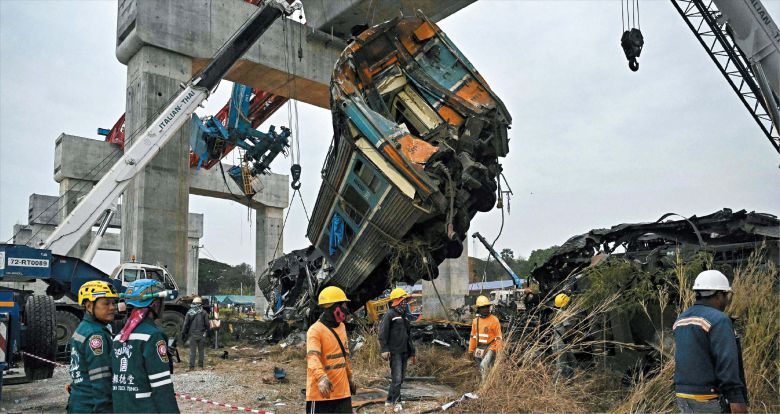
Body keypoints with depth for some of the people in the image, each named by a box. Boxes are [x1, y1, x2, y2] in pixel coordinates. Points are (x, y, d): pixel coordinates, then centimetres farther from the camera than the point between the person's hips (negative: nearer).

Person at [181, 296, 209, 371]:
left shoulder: (189, 312, 0)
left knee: (192, 351, 4)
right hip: (201, 335, 0)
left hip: (192, 335, 0)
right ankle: (200, 365, 12)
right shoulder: (204, 312, -3)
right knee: (201, 351, 9)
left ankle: (192, 366, 3)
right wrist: (207, 332, 11)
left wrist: (183, 334, 8)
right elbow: (207, 324, -3)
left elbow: (185, 324, 1)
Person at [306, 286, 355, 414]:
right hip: (322, 392, -8)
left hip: (342, 390, 8)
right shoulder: (315, 330, -16)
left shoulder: (341, 327, 12)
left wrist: (350, 377, 27)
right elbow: (313, 358, -31)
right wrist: (321, 378, -47)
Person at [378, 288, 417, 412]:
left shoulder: (404, 316, 18)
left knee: (401, 378, 11)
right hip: (394, 352, -8)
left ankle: (389, 400, 22)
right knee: (397, 378, -10)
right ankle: (396, 402, -3)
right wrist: (384, 349, -22)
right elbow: (382, 333, -14)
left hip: (404, 352, 8)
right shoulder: (390, 314, -8)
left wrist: (413, 352, 23)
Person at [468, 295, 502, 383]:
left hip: (490, 348, -5)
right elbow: (473, 337, 13)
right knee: (487, 368, 14)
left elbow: (498, 337, -7)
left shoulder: (494, 320, -8)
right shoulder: (476, 321, 6)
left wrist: (498, 351, -11)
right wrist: (471, 350, 12)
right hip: (479, 349, 5)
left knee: (484, 366, -22)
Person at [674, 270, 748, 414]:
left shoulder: (681, 320, 11)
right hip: (712, 400, -8)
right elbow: (727, 366, -22)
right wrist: (738, 401, -23)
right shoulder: (719, 320, -14)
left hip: (685, 396, 8)